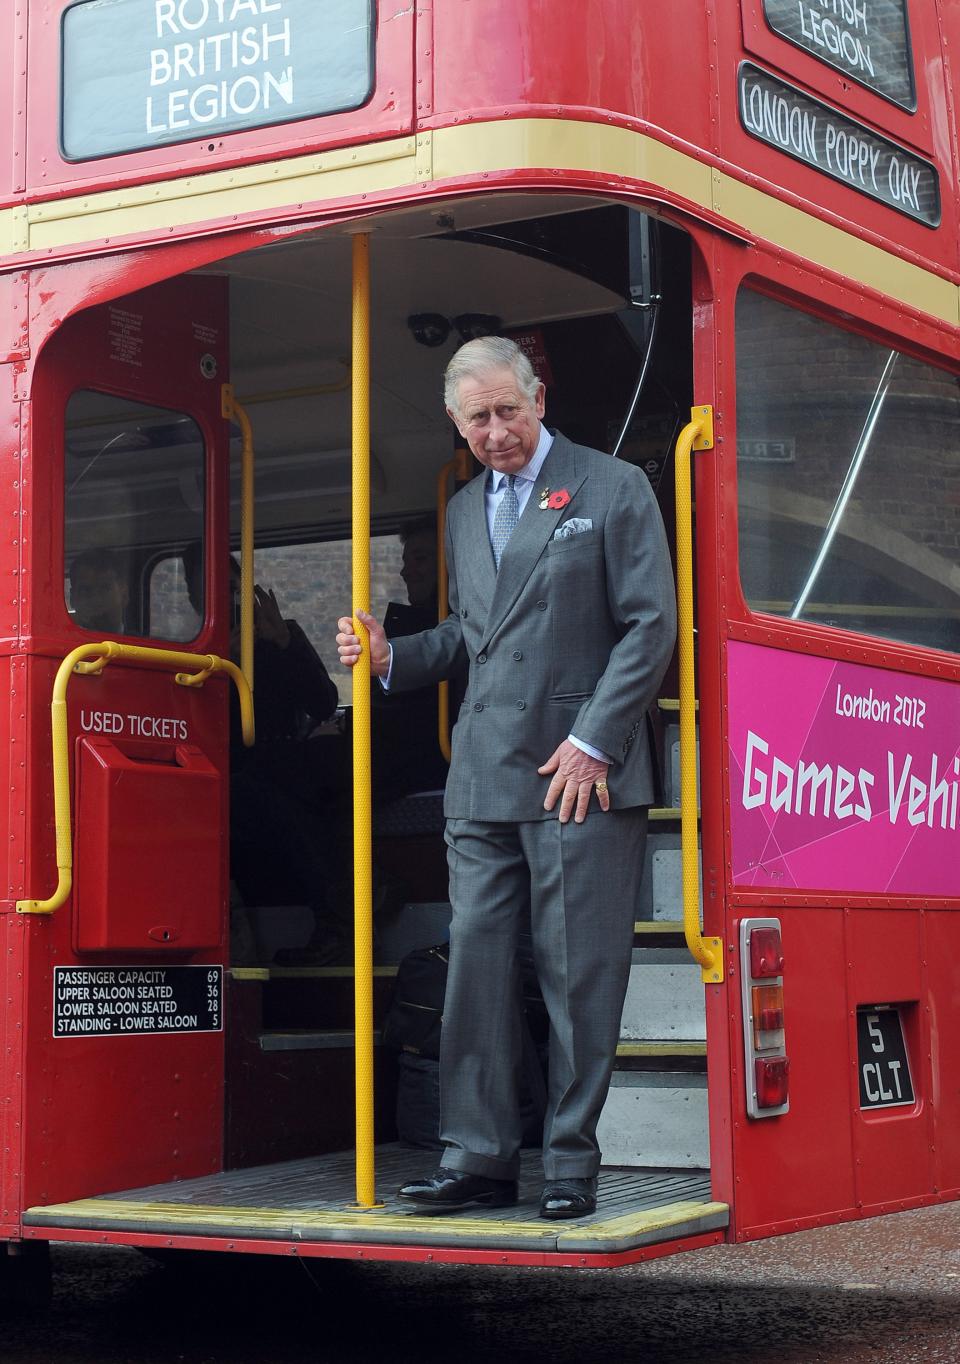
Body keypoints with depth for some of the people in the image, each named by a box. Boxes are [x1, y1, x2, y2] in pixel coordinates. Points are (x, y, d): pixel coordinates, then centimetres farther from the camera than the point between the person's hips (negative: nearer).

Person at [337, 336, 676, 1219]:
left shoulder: (613, 490, 0)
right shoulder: (463, 511, 20)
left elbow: (651, 625, -5)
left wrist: (594, 741, -11)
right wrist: (393, 657, 8)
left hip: (582, 775, -5)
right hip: (483, 781, 6)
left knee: (579, 975, -1)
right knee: (476, 966, 3)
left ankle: (572, 1165, 8)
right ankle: (479, 1158, 10)